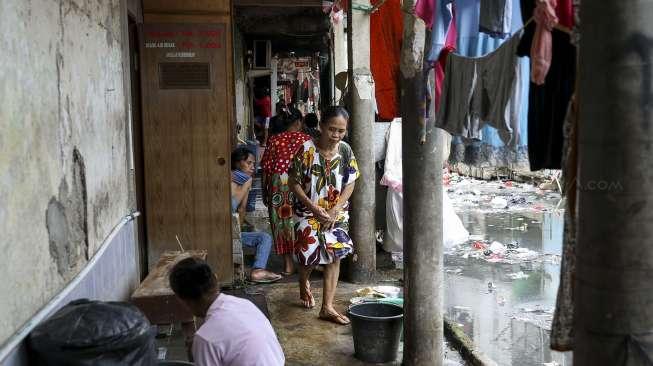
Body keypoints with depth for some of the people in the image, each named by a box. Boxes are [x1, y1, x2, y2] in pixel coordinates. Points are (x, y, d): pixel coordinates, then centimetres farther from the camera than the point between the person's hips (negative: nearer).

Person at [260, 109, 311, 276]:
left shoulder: (274, 140, 5)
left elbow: (266, 168, 5)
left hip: (278, 182, 1)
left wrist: (264, 191, 12)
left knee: (281, 220, 7)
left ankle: (288, 264, 8)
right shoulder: (306, 139, 2)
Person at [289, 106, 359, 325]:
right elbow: (295, 184, -11)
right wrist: (314, 209, -18)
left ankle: (327, 307, 7)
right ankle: (304, 284, 37)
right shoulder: (306, 150, -17)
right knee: (309, 255, 0)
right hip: (308, 212, -3)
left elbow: (350, 184, -1)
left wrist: (334, 211, -12)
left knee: (335, 255, -1)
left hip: (336, 213, 3)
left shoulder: (345, 151, -7)